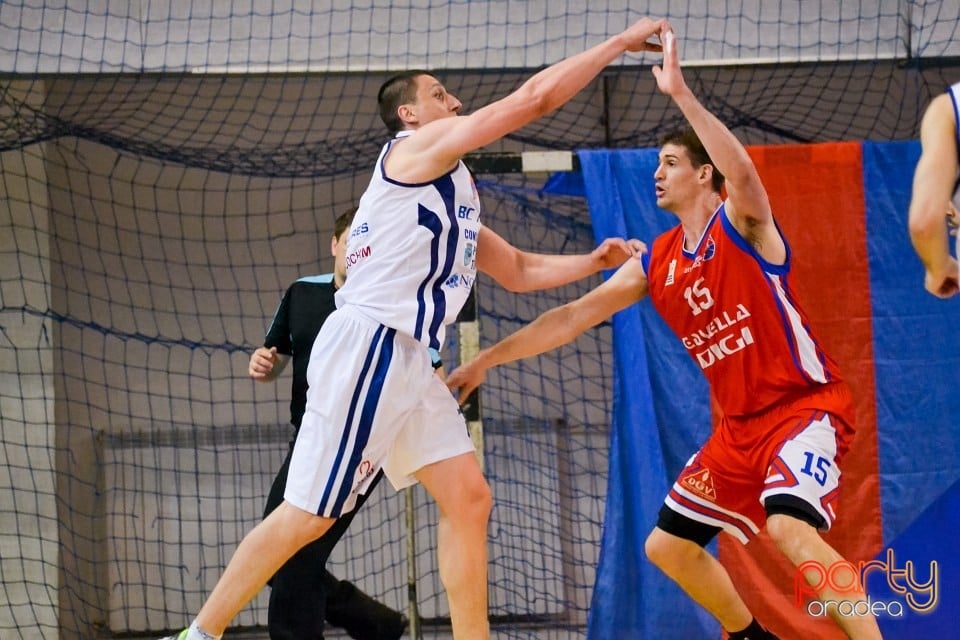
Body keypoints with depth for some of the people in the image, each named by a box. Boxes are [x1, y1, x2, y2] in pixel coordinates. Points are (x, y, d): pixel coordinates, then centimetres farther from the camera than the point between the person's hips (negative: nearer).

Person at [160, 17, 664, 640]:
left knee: (469, 498, 2)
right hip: (368, 347, -10)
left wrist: (592, 262, 22)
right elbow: (537, 96, -7)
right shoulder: (420, 146, -2)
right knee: (309, 514, -9)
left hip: (408, 363, 10)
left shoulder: (452, 193, 25)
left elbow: (518, 270, 35)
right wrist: (620, 42, 0)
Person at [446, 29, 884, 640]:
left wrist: (680, 93, -37)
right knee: (667, 546, 12)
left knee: (790, 526, -33)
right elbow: (572, 317, 11)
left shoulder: (742, 224, -11)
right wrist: (488, 359, 8)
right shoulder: (655, 264, 8)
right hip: (741, 425, 9)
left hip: (806, 404, -9)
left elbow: (743, 174, -35)